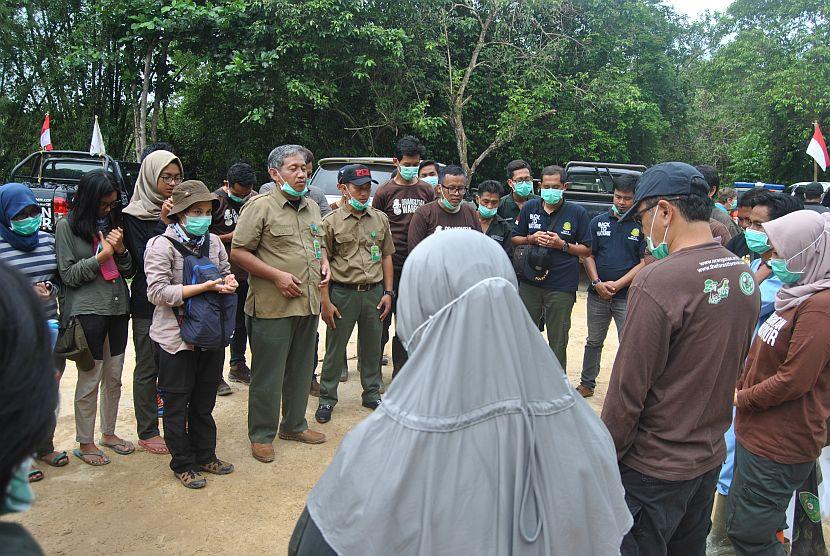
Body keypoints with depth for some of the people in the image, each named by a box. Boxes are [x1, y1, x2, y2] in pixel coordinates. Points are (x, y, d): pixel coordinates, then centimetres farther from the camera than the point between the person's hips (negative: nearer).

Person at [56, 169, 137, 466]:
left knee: (114, 377, 13)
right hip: (87, 311, -5)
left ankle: (108, 432, 28)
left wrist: (121, 250, -8)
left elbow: (129, 272, 11)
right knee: (90, 380, 0)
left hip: (118, 308, 5)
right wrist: (102, 256, -15)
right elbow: (68, 275, -5)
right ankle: (85, 443, 14)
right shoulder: (67, 226, -4)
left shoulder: (114, 222, 11)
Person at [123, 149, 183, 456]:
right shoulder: (134, 215, -6)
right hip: (148, 302, -5)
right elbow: (144, 259, -13)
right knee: (148, 367, 4)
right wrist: (165, 224, -19)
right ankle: (147, 432, 16)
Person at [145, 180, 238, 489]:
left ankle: (205, 455, 33)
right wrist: (205, 286, -25)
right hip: (177, 337, -5)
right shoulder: (162, 246, -13)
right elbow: (157, 292, -20)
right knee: (177, 404, 9)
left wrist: (229, 281, -7)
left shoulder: (213, 241, 4)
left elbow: (226, 272, 18)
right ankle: (182, 464, 24)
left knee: (205, 400, 18)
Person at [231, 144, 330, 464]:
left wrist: (324, 264, 6)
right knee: (268, 375, 2)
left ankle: (294, 425, 33)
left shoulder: (312, 208, 14)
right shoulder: (261, 207, -9)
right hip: (272, 306, -7)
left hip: (308, 304, 7)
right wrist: (277, 275, -17)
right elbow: (238, 252, -11)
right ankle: (261, 435, 18)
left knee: (301, 370, 17)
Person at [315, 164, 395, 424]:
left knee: (372, 347, 13)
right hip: (342, 293, -3)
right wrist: (326, 301, -9)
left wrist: (388, 292, 5)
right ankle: (327, 399, 18)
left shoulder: (380, 219, 8)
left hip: (375, 292, 3)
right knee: (335, 348, 5)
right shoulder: (331, 222, -4)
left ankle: (372, 393, 29)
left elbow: (386, 256, 12)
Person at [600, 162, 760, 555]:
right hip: (711, 456, 7)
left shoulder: (658, 281, -25)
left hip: (655, 470, -7)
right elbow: (731, 366, 10)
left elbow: (627, 390, -21)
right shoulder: (744, 274, -1)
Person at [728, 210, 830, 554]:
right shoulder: (799, 295, 11)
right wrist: (741, 383, 4)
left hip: (780, 446, -10)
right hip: (758, 433, 10)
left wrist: (741, 398, -11)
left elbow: (794, 380, -24)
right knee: (739, 525, 21)